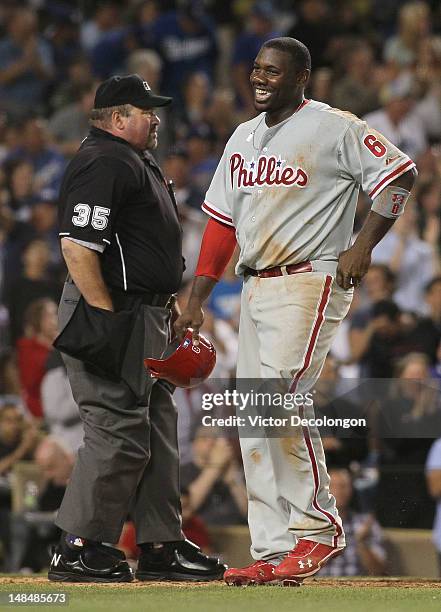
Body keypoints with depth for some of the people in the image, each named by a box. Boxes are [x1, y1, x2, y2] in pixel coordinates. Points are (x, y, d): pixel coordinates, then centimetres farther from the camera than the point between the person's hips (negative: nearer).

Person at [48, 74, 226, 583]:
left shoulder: (137, 162, 20)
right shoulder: (102, 162, -15)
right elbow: (77, 244, -23)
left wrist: (166, 301, 20)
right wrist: (106, 319, -24)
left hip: (145, 318, 11)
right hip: (111, 313, -11)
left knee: (156, 432, 12)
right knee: (118, 432, -11)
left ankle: (160, 546, 16)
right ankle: (77, 550, -6)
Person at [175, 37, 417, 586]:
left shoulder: (335, 129, -6)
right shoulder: (243, 139, 16)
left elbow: (400, 174, -8)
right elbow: (221, 223, 18)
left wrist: (362, 248, -14)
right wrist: (196, 303, 13)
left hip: (310, 282, -8)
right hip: (255, 288, 8)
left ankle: (318, 526, -8)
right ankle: (273, 553, 6)